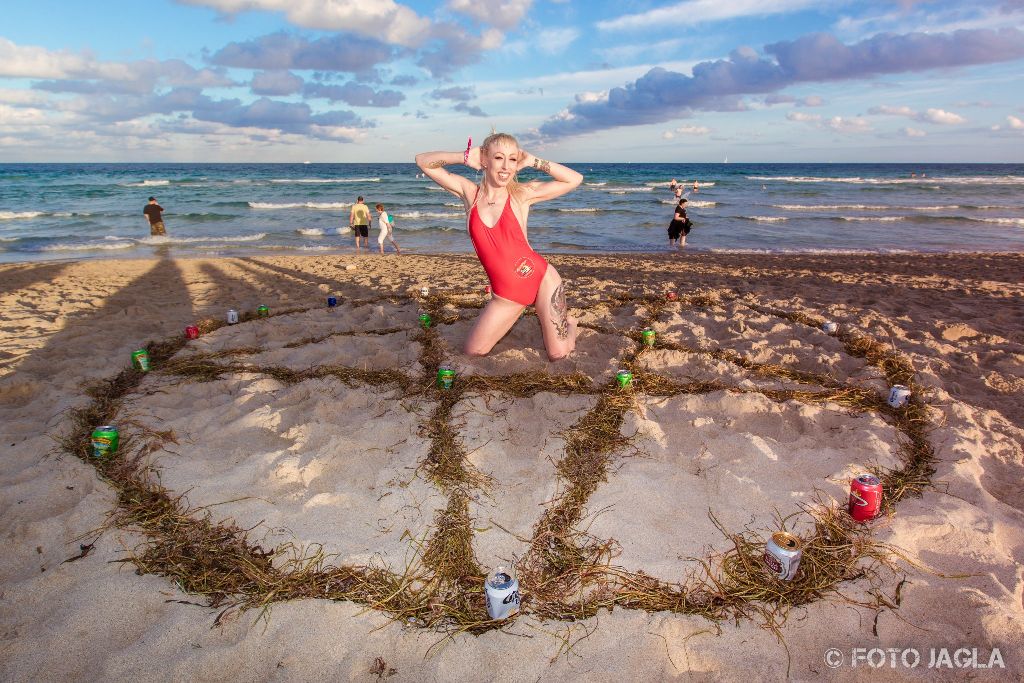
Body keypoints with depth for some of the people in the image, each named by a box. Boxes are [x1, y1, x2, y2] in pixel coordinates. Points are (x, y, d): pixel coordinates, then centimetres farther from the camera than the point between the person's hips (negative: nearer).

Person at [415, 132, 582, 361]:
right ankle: (512, 319, 31)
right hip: (504, 294, 3)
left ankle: (567, 321, 37)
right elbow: (423, 161, 2)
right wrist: (464, 157, -8)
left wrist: (533, 162, -7)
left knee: (559, 354, 2)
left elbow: (575, 179, -6)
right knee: (472, 352, 5)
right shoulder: (469, 192, 0)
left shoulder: (521, 194, -6)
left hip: (541, 278, -2)